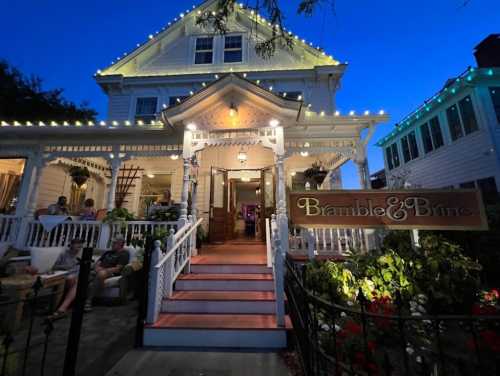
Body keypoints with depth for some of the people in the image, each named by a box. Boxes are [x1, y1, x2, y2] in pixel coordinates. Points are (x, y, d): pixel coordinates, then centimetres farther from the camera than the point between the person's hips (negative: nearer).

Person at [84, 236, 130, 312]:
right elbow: (98, 263, 20)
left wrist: (103, 270, -14)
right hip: (99, 271, 7)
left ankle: (89, 300, -35)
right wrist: (97, 267, -2)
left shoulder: (124, 254, 0)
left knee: (101, 274, -37)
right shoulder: (108, 252, 23)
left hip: (111, 273, -7)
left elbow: (118, 269, -9)